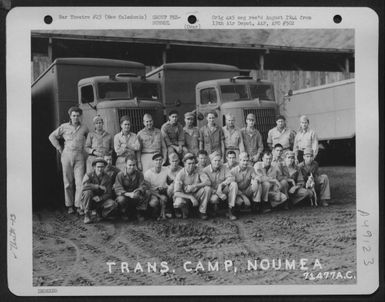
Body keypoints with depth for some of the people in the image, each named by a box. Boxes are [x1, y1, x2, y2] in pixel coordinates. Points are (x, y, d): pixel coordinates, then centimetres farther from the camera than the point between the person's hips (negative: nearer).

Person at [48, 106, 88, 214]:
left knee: (80, 182, -8)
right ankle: (69, 205, 12)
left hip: (79, 157, 0)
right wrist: (60, 149, 6)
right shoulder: (64, 127, 4)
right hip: (67, 156, 0)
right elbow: (52, 136, 11)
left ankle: (79, 205, -4)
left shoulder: (84, 128, 6)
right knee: (68, 182, 4)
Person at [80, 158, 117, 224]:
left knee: (113, 204, -26)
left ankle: (100, 213, 6)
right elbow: (85, 186, -31)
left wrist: (99, 198, -25)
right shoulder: (89, 175, -9)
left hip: (101, 200, 2)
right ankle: (87, 215, -18)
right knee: (88, 191, -34)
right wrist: (99, 186, -31)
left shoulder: (107, 178, -1)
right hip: (89, 201, -2)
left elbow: (109, 194, -6)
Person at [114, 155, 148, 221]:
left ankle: (140, 213, 0)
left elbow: (142, 186, -9)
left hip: (135, 196, 2)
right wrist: (129, 194, -37)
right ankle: (124, 214, -3)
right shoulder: (120, 175, -12)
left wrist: (138, 191, -35)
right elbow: (118, 189, -20)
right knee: (121, 199, -36)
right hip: (124, 195, -2)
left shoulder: (139, 174, -3)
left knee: (145, 197, -27)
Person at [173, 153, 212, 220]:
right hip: (184, 196, -3)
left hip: (196, 195, 3)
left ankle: (202, 211, -9)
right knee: (178, 203, -36)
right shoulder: (180, 174, -18)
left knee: (207, 189, -24)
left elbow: (208, 182, -21)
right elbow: (176, 193, -22)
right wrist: (191, 197, -33)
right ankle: (185, 210, 2)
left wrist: (194, 186, -32)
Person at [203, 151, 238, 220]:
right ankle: (215, 206, 2)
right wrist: (218, 193, -28)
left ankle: (230, 211, -25)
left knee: (234, 184, -25)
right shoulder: (205, 170, -11)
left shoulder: (223, 167, -2)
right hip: (213, 192, -4)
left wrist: (221, 184, -27)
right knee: (214, 198, -39)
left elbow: (231, 178, -12)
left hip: (223, 190, 4)